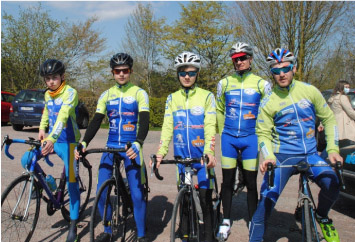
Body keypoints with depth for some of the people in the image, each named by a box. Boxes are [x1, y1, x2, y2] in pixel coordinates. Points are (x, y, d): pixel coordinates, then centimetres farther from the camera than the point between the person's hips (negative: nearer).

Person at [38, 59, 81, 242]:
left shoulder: (70, 93, -17)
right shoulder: (47, 94, 6)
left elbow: (63, 116, -32)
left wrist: (52, 139, -45)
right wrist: (42, 130, 7)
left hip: (68, 141, -6)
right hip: (51, 139, 6)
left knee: (71, 181, -4)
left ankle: (73, 226, 5)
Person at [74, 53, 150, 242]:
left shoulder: (139, 93, -1)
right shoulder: (106, 95, 9)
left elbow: (144, 121, -12)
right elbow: (96, 121, 3)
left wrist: (137, 143, -30)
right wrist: (84, 143, -14)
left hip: (131, 148, -3)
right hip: (111, 146, 3)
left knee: (137, 194, -9)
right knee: (101, 192, -4)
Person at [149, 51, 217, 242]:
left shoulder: (206, 96, 0)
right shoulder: (172, 98, 9)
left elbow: (210, 126, -9)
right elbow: (167, 126, 3)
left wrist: (209, 151, -24)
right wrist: (160, 153, -10)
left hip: (203, 156, -2)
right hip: (181, 157, 3)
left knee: (205, 199, -2)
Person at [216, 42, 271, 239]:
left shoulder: (261, 84, 1)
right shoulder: (224, 83, 6)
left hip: (251, 138, -1)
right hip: (228, 138, 2)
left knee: (251, 182, 3)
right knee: (227, 180, 7)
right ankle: (226, 222, 21)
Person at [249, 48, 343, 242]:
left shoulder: (310, 91, 2)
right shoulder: (268, 102, -3)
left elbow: (328, 119, 9)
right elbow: (263, 134, -3)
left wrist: (333, 149, -2)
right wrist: (268, 157, -21)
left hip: (310, 154, 2)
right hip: (281, 156, -1)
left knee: (332, 183, -23)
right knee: (267, 200, -13)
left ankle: (322, 217, 9)